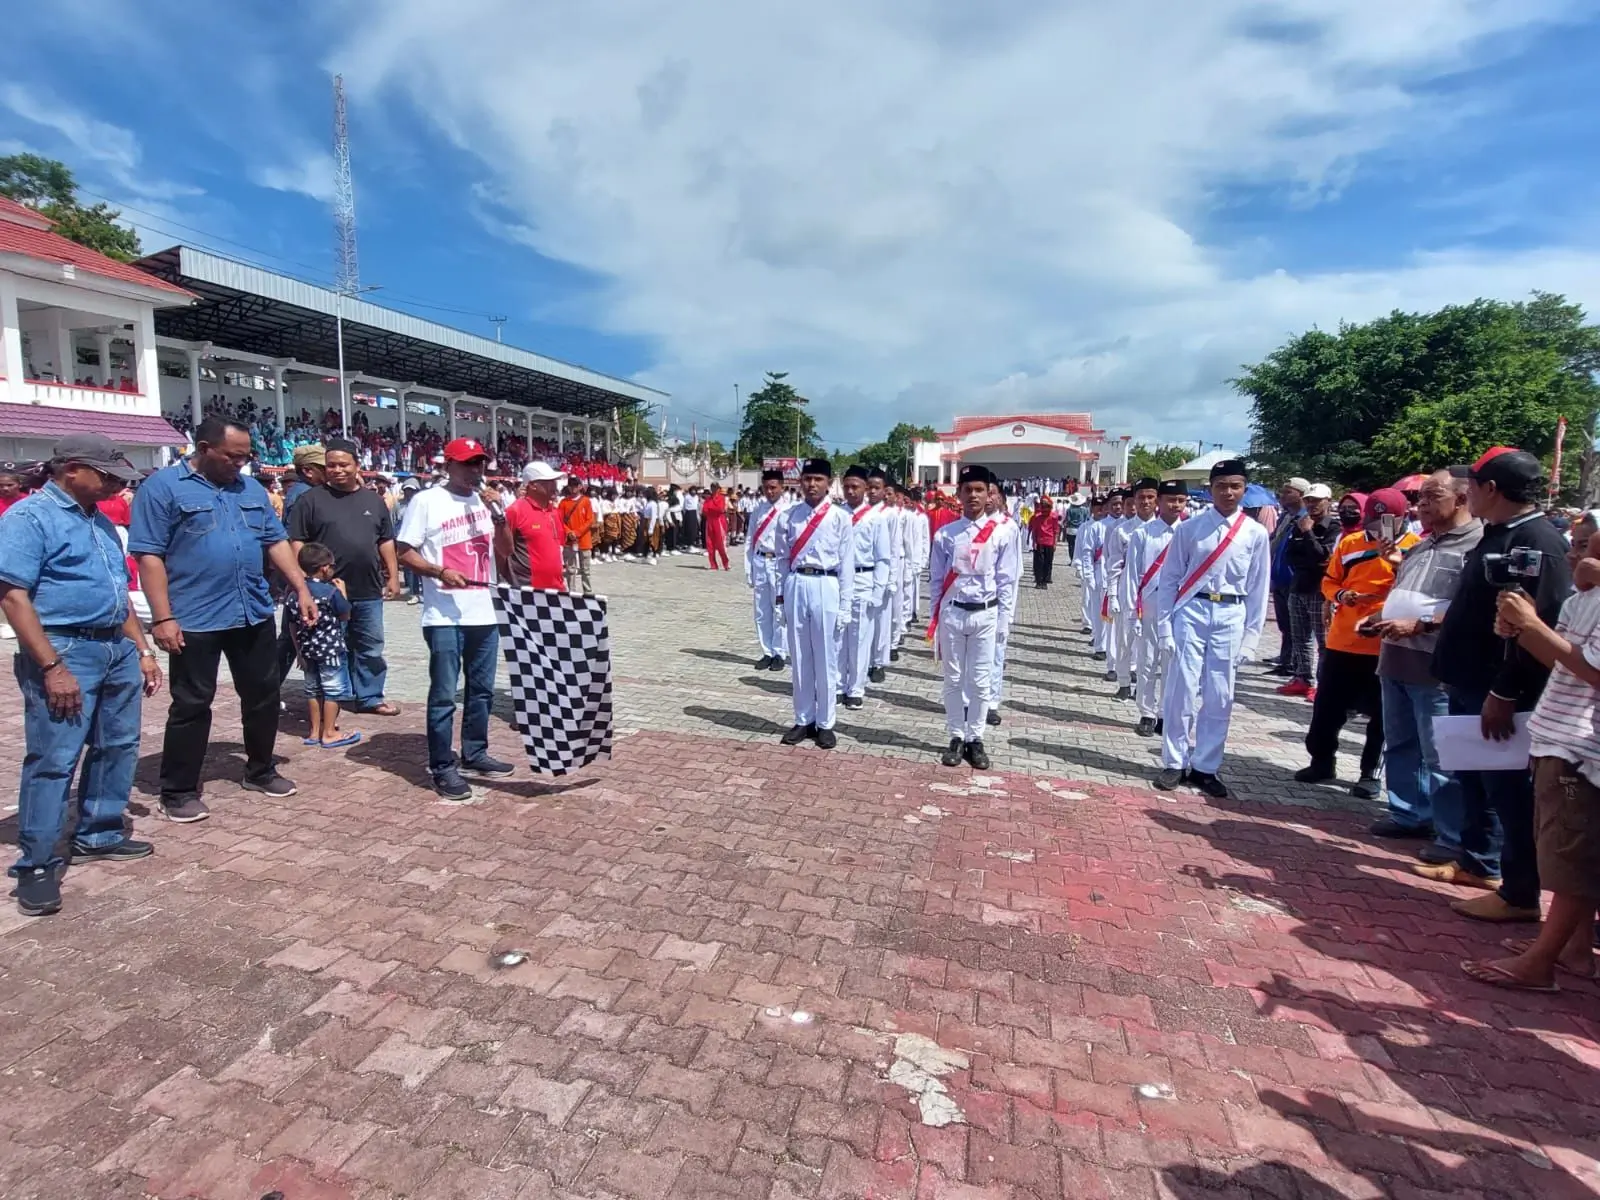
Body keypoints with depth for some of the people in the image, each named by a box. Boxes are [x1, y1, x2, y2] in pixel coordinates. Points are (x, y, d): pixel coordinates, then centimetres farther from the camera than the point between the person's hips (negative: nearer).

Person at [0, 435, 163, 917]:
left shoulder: (99, 520, 15)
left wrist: (142, 651, 16)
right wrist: (52, 667, -21)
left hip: (117, 648, 8)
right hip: (65, 650, -8)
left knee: (117, 746, 14)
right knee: (53, 760, -3)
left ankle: (98, 833, 29)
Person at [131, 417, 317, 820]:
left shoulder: (251, 489, 12)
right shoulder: (162, 487, -6)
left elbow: (276, 542, 13)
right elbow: (149, 556, -10)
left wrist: (301, 589, 2)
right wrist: (162, 618, -15)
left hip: (254, 614, 6)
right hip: (195, 619, -5)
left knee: (263, 693, 13)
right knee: (192, 704, 4)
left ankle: (260, 771, 30)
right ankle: (178, 791, 19)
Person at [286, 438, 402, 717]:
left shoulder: (374, 500, 11)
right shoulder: (310, 499, -2)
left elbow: (386, 541, 14)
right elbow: (297, 543, -4)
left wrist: (393, 576, 9)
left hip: (368, 590, 4)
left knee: (371, 647, 11)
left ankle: (369, 697, 22)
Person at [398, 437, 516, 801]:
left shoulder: (486, 500, 10)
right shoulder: (426, 501, -5)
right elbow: (404, 552, -5)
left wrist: (497, 513, -6)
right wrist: (439, 572, -20)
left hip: (485, 612, 6)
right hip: (445, 616, -6)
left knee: (482, 689, 15)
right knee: (444, 695, -1)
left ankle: (474, 754, 29)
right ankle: (442, 768, 9)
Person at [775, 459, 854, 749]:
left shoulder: (840, 518, -1)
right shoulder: (788, 516, 6)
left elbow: (846, 563, -1)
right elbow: (783, 558, 9)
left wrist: (844, 604, -3)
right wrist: (781, 593, 8)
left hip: (826, 587, -3)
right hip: (796, 586, 3)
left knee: (826, 659, 5)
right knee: (799, 657, 10)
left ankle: (825, 724, 18)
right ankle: (803, 720, 23)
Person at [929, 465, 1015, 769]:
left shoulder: (1000, 534, -2)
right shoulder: (945, 535, -2)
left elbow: (1005, 580, 1)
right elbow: (937, 579, 2)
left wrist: (1003, 619, 0)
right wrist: (933, 620, 2)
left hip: (985, 614, 0)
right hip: (952, 612, 1)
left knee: (981, 681, 7)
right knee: (953, 679, 9)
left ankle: (975, 739, 20)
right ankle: (956, 738, 21)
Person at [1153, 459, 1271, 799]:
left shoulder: (1256, 534, 4)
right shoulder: (1189, 528, 0)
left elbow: (1258, 588, 7)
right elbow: (1169, 579, 2)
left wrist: (1251, 636, 5)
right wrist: (1165, 625, -2)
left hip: (1230, 617, 2)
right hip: (1192, 612, -1)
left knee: (1220, 698, 5)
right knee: (1181, 690, -2)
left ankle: (1205, 767, 19)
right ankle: (1174, 763, 13)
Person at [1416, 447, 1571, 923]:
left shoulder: (1536, 542, -17)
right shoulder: (1497, 535, 13)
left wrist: (1505, 693, -24)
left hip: (1500, 694, -10)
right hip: (1470, 687, 10)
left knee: (1508, 789, 1)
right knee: (1474, 779, 19)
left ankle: (1519, 894, 13)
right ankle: (1476, 863, 33)